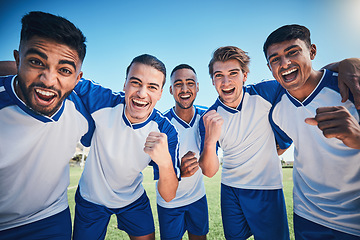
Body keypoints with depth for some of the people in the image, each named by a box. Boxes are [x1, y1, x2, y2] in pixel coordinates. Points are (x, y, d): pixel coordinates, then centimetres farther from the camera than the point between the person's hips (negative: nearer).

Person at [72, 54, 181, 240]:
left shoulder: (165, 131, -26)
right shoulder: (102, 101, -26)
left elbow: (168, 196, -27)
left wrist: (165, 161, -47)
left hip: (133, 200, 1)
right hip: (91, 199, 0)